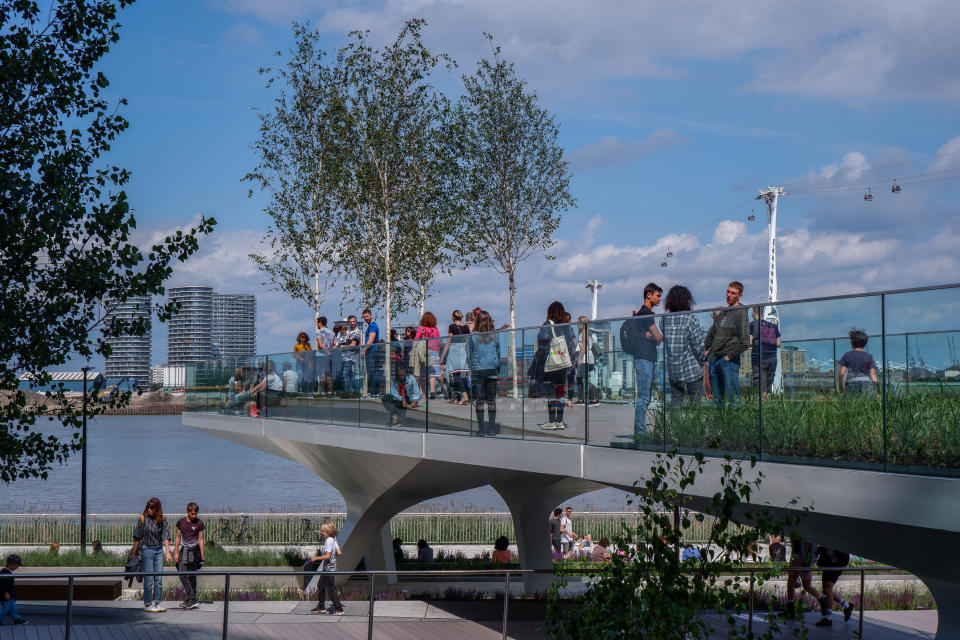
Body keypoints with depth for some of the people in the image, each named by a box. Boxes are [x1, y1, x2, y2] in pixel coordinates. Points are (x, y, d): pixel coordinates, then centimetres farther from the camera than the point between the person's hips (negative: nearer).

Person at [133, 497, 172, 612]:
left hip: (159, 550, 4)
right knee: (149, 580, -2)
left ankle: (156, 603, 14)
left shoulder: (162, 520, 2)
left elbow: (165, 537, 1)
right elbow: (137, 538, -4)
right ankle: (147, 604, 6)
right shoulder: (142, 519, -6)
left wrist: (167, 552, -6)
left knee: (159, 579, 5)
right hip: (147, 550, -4)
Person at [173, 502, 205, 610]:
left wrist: (202, 555, 1)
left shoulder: (199, 523, 1)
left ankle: (190, 600, 5)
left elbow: (200, 539, 4)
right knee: (182, 575, -8)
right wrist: (176, 552, 7)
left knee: (192, 576, -1)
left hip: (194, 551, -2)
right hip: (184, 550, 2)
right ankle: (192, 600, -6)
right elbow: (178, 537, 12)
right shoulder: (181, 522, 6)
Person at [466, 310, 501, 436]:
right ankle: (492, 428, 5)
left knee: (479, 401, 1)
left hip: (477, 370, -2)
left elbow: (469, 357, -2)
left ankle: (481, 428, -1)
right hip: (492, 370, 2)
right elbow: (498, 355, 9)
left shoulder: (472, 337, -3)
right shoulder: (494, 336, 4)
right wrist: (498, 372, 16)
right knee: (491, 400, 5)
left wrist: (470, 374, 5)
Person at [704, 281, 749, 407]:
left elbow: (744, 341, -14)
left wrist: (730, 355, -13)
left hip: (729, 360, -7)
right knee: (717, 395, 11)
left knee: (731, 394, -9)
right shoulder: (722, 312, 17)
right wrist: (706, 349, 18)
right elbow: (711, 333, 29)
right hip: (714, 359, 7)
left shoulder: (741, 313, -6)